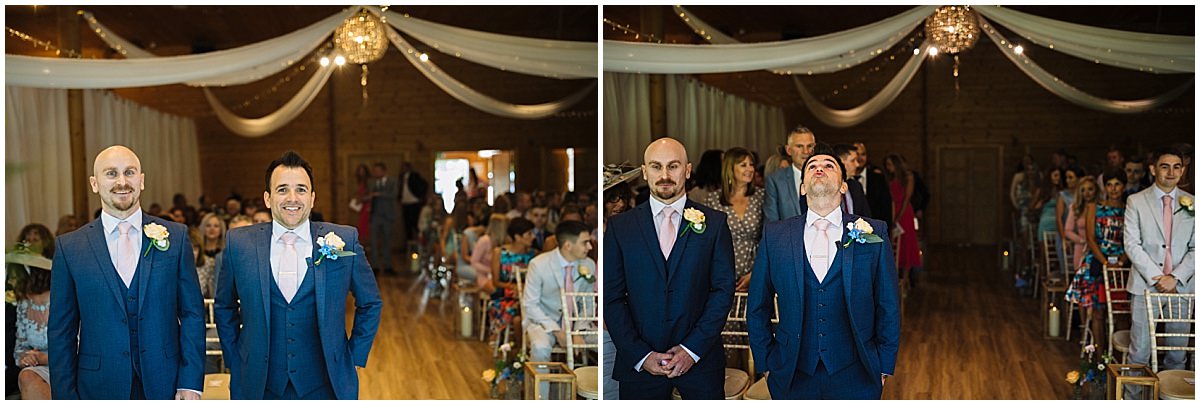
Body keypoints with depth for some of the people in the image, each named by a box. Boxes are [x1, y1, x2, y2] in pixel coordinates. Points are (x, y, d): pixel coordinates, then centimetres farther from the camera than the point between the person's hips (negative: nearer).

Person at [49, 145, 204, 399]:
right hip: (100, 387, 0)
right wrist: (66, 396, -2)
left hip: (165, 385, 0)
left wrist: (190, 383, -6)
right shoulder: (69, 247, 0)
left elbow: (192, 313, 0)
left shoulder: (176, 237, 0)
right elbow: (62, 331, 2)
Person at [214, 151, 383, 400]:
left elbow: (370, 304, 7)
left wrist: (354, 357, 2)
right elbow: (224, 309, 11)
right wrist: (235, 361, 6)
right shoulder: (239, 243, -1)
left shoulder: (344, 240, -4)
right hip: (260, 387, 1)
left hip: (326, 385, 0)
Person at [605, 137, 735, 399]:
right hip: (638, 364, 0)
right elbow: (612, 297, 0)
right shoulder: (620, 226, 3)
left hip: (700, 358, 0)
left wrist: (692, 349, -9)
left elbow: (723, 289, -1)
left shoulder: (714, 222, 2)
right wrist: (640, 355, -8)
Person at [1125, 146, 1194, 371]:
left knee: (1179, 348, 7)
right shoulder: (1136, 202, 2)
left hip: (1181, 284, 2)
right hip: (1146, 284, -2)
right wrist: (1157, 277, -13)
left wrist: (1176, 277, -10)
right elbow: (1132, 244, -4)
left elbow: (1195, 248, 4)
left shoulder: (1192, 204, 7)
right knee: (1140, 348, -2)